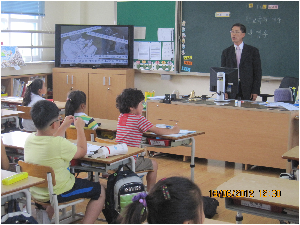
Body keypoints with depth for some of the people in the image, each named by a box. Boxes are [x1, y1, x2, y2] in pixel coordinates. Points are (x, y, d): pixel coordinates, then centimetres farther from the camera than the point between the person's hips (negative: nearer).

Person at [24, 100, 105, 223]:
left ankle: (45, 218, 38)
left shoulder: (29, 139, -7)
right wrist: (80, 128, -1)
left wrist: (64, 126, 18)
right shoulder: (60, 144, -29)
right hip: (58, 194, -7)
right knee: (100, 191, 8)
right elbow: (82, 151, -11)